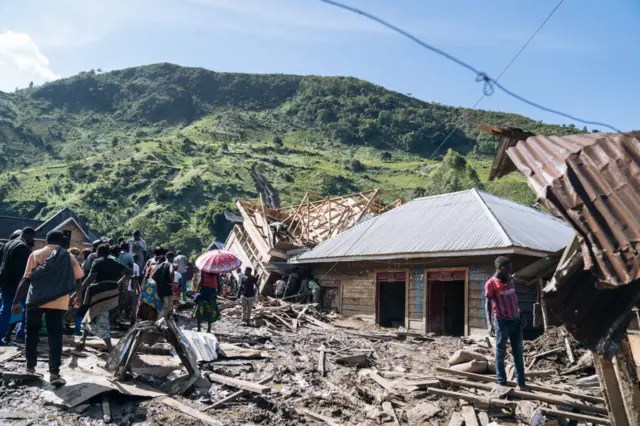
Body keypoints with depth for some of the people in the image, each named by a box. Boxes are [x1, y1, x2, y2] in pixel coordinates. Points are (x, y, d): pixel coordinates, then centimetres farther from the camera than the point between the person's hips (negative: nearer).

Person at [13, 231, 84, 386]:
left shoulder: (36, 255, 5)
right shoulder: (69, 258, 6)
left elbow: (26, 279, -1)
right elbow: (78, 281, 6)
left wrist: (16, 301, 3)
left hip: (35, 299, 1)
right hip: (58, 302, -1)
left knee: (32, 333, 18)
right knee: (55, 337, 0)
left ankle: (30, 366, 26)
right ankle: (54, 373, -7)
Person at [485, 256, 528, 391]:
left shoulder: (510, 280, 8)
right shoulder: (491, 284, -11)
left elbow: (514, 298, 18)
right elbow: (488, 304, -12)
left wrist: (520, 315, 18)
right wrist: (489, 323, -22)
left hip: (516, 320, 7)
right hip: (502, 322, -6)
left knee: (518, 353, 10)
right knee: (501, 353, 3)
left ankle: (521, 383, 17)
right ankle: (502, 383, 10)